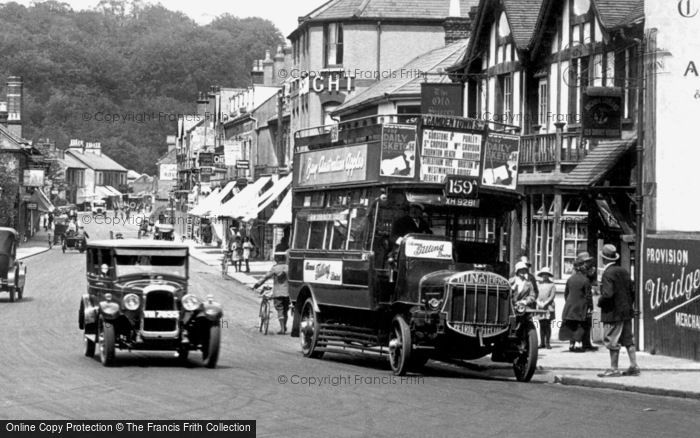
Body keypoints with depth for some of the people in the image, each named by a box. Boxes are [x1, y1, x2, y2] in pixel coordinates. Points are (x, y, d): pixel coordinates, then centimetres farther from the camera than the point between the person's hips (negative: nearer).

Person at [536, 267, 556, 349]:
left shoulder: (552, 285, 4)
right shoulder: (539, 285, 15)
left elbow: (552, 297, -3)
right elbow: (536, 296, 12)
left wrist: (545, 304, -12)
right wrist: (539, 303, -5)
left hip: (548, 307, -3)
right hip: (540, 307, 3)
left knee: (548, 325, -6)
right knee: (541, 325, 1)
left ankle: (547, 343, -5)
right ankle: (542, 343, 3)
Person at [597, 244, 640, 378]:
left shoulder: (608, 273, -16)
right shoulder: (624, 271, 9)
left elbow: (608, 294, -25)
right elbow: (632, 291, 13)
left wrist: (600, 302, -7)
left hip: (613, 312, -8)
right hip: (627, 311, 8)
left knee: (612, 341, -1)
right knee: (628, 339, 12)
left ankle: (613, 369, 2)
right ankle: (634, 366, 13)